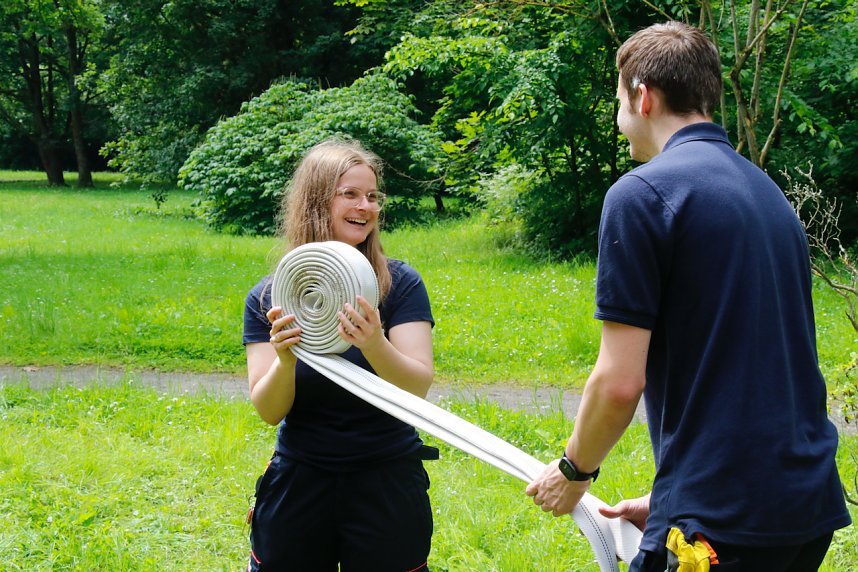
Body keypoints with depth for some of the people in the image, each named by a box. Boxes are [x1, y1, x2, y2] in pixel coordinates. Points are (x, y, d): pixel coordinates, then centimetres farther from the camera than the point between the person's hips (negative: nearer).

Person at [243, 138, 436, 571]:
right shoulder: (267, 297, -3)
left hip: (387, 483, -1)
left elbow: (418, 388, -16)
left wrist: (374, 344, -34)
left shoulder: (399, 284, -7)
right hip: (298, 483, 1)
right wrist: (285, 358, -28)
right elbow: (268, 411, -8)